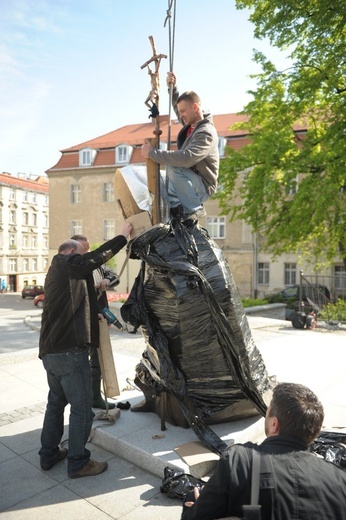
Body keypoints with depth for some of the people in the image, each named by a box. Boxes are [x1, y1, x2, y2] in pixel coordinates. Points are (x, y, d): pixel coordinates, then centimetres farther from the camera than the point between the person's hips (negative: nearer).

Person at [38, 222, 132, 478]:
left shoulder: (55, 272, 21)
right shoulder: (68, 263, -5)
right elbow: (99, 255, -9)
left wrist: (96, 317, 28)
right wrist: (123, 236, 1)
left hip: (50, 351, 10)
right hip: (69, 352, -10)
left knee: (56, 403, 22)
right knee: (82, 409, 2)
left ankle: (48, 455, 33)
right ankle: (78, 463, 13)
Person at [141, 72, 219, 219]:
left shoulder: (206, 133, -23)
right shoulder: (190, 123, 5)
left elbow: (185, 158, -39)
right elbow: (179, 105, 28)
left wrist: (152, 153, -33)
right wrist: (172, 88, 11)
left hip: (202, 186, -9)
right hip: (189, 183, 9)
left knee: (173, 169, -35)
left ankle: (194, 209, -19)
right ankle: (178, 206, -7)